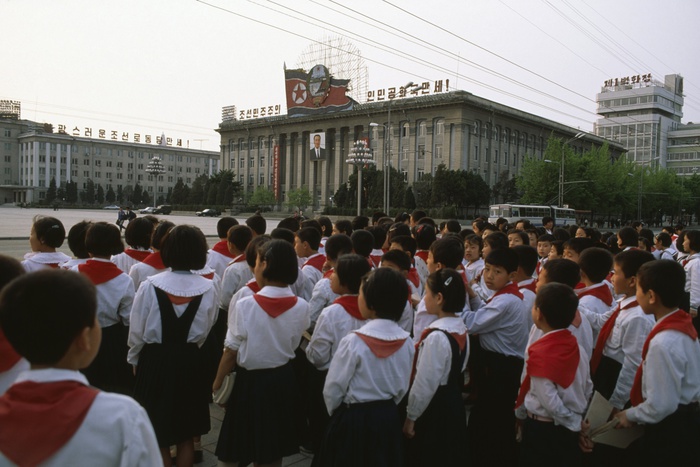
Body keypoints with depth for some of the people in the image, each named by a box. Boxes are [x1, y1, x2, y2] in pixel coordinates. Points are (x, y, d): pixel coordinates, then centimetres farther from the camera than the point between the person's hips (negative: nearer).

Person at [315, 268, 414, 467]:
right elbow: (403, 387, 5)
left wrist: (334, 412, 7)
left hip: (353, 417, -4)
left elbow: (333, 388, -12)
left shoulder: (354, 341, -22)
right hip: (388, 417, 5)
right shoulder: (406, 342, -7)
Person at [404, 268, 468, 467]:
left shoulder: (437, 336, -26)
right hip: (453, 403, 8)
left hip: (434, 410, -8)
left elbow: (425, 383, -21)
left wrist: (411, 416, -11)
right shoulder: (460, 329, 1)